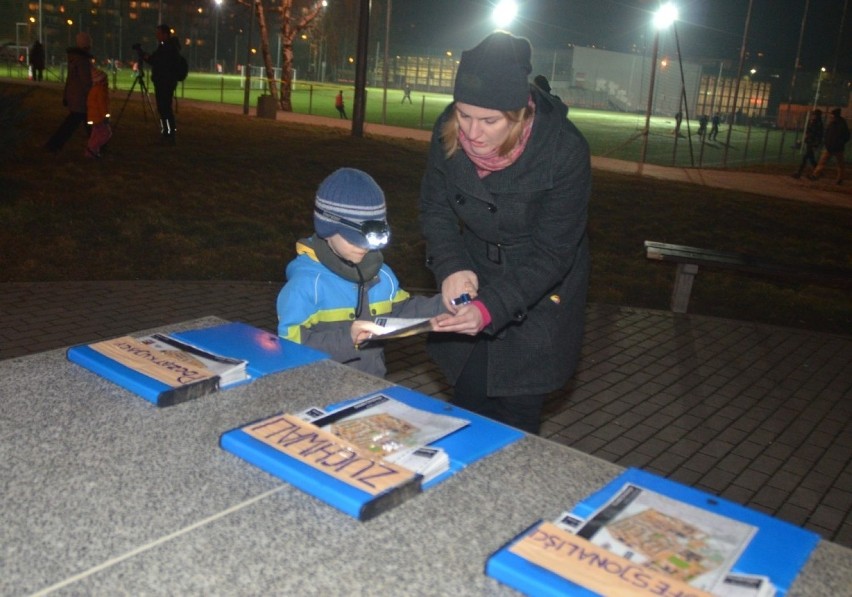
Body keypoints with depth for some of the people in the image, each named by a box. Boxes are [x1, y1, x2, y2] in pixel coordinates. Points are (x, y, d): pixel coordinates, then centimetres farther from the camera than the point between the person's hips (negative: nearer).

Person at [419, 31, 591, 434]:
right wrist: (451, 266, -22)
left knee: (516, 414, 0)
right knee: (467, 403, 11)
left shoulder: (564, 151, -28)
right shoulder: (449, 131, -17)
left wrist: (491, 308, -35)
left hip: (539, 295, -3)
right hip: (475, 278, 4)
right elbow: (435, 208, -4)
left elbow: (551, 253, -24)